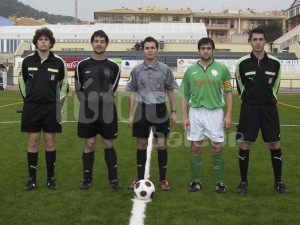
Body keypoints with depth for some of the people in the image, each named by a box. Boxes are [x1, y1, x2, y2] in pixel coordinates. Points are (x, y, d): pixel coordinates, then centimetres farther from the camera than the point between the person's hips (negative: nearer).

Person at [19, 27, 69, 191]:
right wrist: (28, 99, 10)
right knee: (33, 142, 4)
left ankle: (51, 178, 14)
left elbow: (64, 84, 8)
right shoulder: (27, 61, 1)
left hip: (50, 107, 0)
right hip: (31, 107, 1)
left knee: (50, 141, 5)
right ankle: (32, 179, 12)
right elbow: (22, 82, 12)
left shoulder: (58, 62, -1)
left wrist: (59, 102, 4)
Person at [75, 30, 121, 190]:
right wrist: (89, 105, 0)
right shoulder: (82, 65, 2)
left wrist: (103, 104, 3)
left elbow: (112, 90, 9)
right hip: (88, 112, 0)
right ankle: (87, 179, 16)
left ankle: (113, 179, 15)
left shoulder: (113, 67, 4)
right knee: (89, 145, 5)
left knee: (108, 145, 6)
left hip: (107, 112, 0)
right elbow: (79, 89, 6)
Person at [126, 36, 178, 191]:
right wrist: (131, 115, 3)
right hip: (142, 110, 1)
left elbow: (170, 91, 7)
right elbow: (133, 92, 7)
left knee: (162, 145, 0)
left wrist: (173, 111, 5)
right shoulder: (137, 70, 2)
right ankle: (140, 178, 20)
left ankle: (163, 179, 13)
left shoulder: (164, 69, 0)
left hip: (160, 110, -1)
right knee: (142, 145, 9)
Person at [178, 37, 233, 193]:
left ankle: (220, 182, 14)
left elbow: (228, 93, 3)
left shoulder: (222, 69, 0)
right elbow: (185, 96, 9)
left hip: (215, 112, -1)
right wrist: (185, 117, 1)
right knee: (196, 148, 6)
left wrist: (228, 115, -5)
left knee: (217, 148, 2)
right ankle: (196, 182, 17)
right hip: (195, 112, 2)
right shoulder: (190, 70, 5)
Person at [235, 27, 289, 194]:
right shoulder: (242, 63, -5)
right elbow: (240, 87, 7)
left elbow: (275, 86, 11)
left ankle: (278, 182, 17)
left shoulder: (275, 63, -2)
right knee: (245, 145, 1)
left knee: (275, 145, 3)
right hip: (249, 108, -1)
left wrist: (268, 101, 12)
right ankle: (244, 182, 15)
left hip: (269, 108, 1)